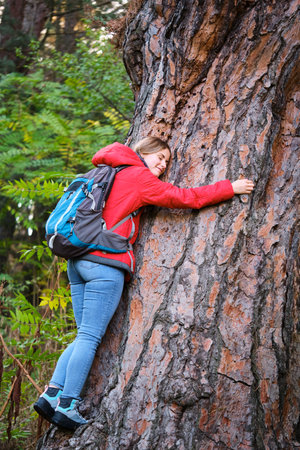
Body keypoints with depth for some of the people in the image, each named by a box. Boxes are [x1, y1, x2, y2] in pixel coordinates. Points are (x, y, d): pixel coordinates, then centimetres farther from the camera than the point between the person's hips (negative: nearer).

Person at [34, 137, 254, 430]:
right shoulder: (139, 177, -1)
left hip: (79, 261, 9)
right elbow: (184, 198, -3)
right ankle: (67, 405, -9)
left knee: (85, 336, 10)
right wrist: (230, 188, 3)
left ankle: (52, 394, 1)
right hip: (105, 264, -9)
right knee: (90, 336, -7)